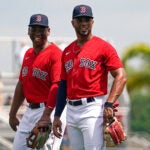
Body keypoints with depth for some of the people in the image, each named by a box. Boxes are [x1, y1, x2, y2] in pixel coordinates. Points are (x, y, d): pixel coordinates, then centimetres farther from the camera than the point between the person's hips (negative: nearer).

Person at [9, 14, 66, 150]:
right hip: (30, 111, 9)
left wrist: (46, 116, -29)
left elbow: (58, 86, -21)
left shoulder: (55, 53, -11)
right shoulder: (28, 54, 16)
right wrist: (12, 114, 24)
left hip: (50, 110, -9)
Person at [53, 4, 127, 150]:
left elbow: (121, 76, -10)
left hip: (93, 109, -7)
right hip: (71, 110, 7)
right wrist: (57, 116, 16)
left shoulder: (103, 46, -3)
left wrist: (109, 104, -23)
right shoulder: (67, 51, 16)